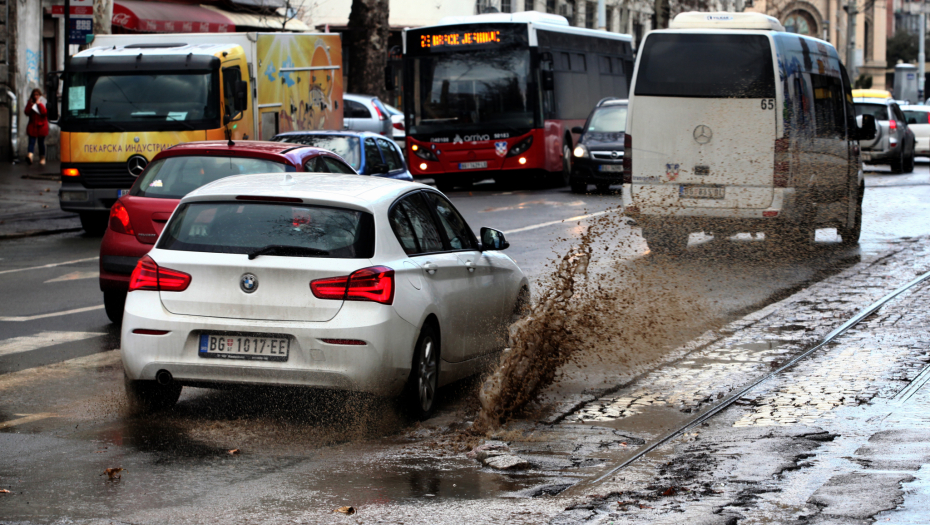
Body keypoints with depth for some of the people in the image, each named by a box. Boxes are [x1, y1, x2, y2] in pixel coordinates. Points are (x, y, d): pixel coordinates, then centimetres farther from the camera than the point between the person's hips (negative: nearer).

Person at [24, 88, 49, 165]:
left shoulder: (43, 103, 3)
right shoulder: (30, 103, 10)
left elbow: (45, 113, -13)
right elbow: (27, 113, 0)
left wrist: (39, 104, -14)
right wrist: (30, 105, -11)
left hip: (41, 126, -1)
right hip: (32, 126, 1)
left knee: (41, 142, 5)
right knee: (31, 141, -14)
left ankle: (42, 158, 17)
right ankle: (30, 155, -32)